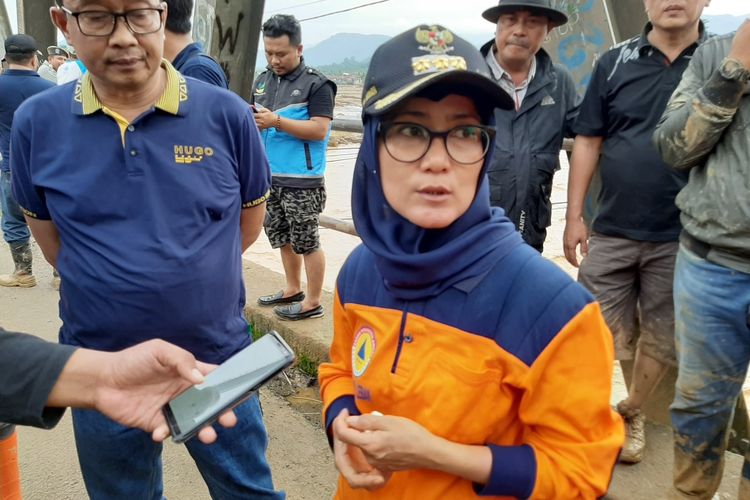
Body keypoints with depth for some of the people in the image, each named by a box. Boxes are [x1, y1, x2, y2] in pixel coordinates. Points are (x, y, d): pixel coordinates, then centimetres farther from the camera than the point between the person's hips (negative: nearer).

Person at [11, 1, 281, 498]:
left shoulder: (227, 113, -11)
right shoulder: (37, 122, -7)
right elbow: (46, 229, 8)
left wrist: (193, 277, 6)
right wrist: (111, 289, 6)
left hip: (219, 360, -1)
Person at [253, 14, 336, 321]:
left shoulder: (316, 84, -10)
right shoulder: (263, 80, 12)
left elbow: (319, 130, -18)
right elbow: (254, 116, 20)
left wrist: (276, 121, -24)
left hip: (301, 180, -7)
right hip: (269, 176, 8)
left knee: (307, 241, 1)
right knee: (282, 236, 18)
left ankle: (312, 302, 13)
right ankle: (292, 289, 35)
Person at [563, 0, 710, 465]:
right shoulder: (614, 63, 3)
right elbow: (588, 142, 3)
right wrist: (574, 217, -1)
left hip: (682, 236, 1)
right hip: (611, 231, 0)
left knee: (661, 338, 13)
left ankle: (632, 413, 34)